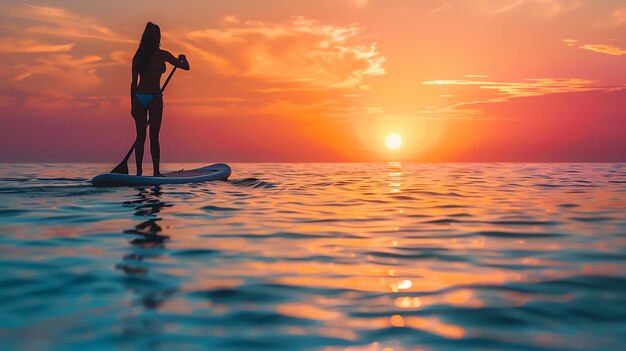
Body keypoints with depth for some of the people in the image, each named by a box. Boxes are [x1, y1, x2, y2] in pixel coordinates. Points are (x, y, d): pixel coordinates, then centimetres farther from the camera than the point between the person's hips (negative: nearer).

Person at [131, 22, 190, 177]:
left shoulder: (138, 56, 6)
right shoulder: (162, 55, -4)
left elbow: (134, 83, 7)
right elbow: (186, 67, 1)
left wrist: (133, 105, 12)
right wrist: (182, 58, 24)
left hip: (139, 97, 4)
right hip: (154, 98, -4)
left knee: (140, 136, 8)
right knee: (154, 136, -1)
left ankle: (139, 171, 10)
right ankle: (156, 171, 1)